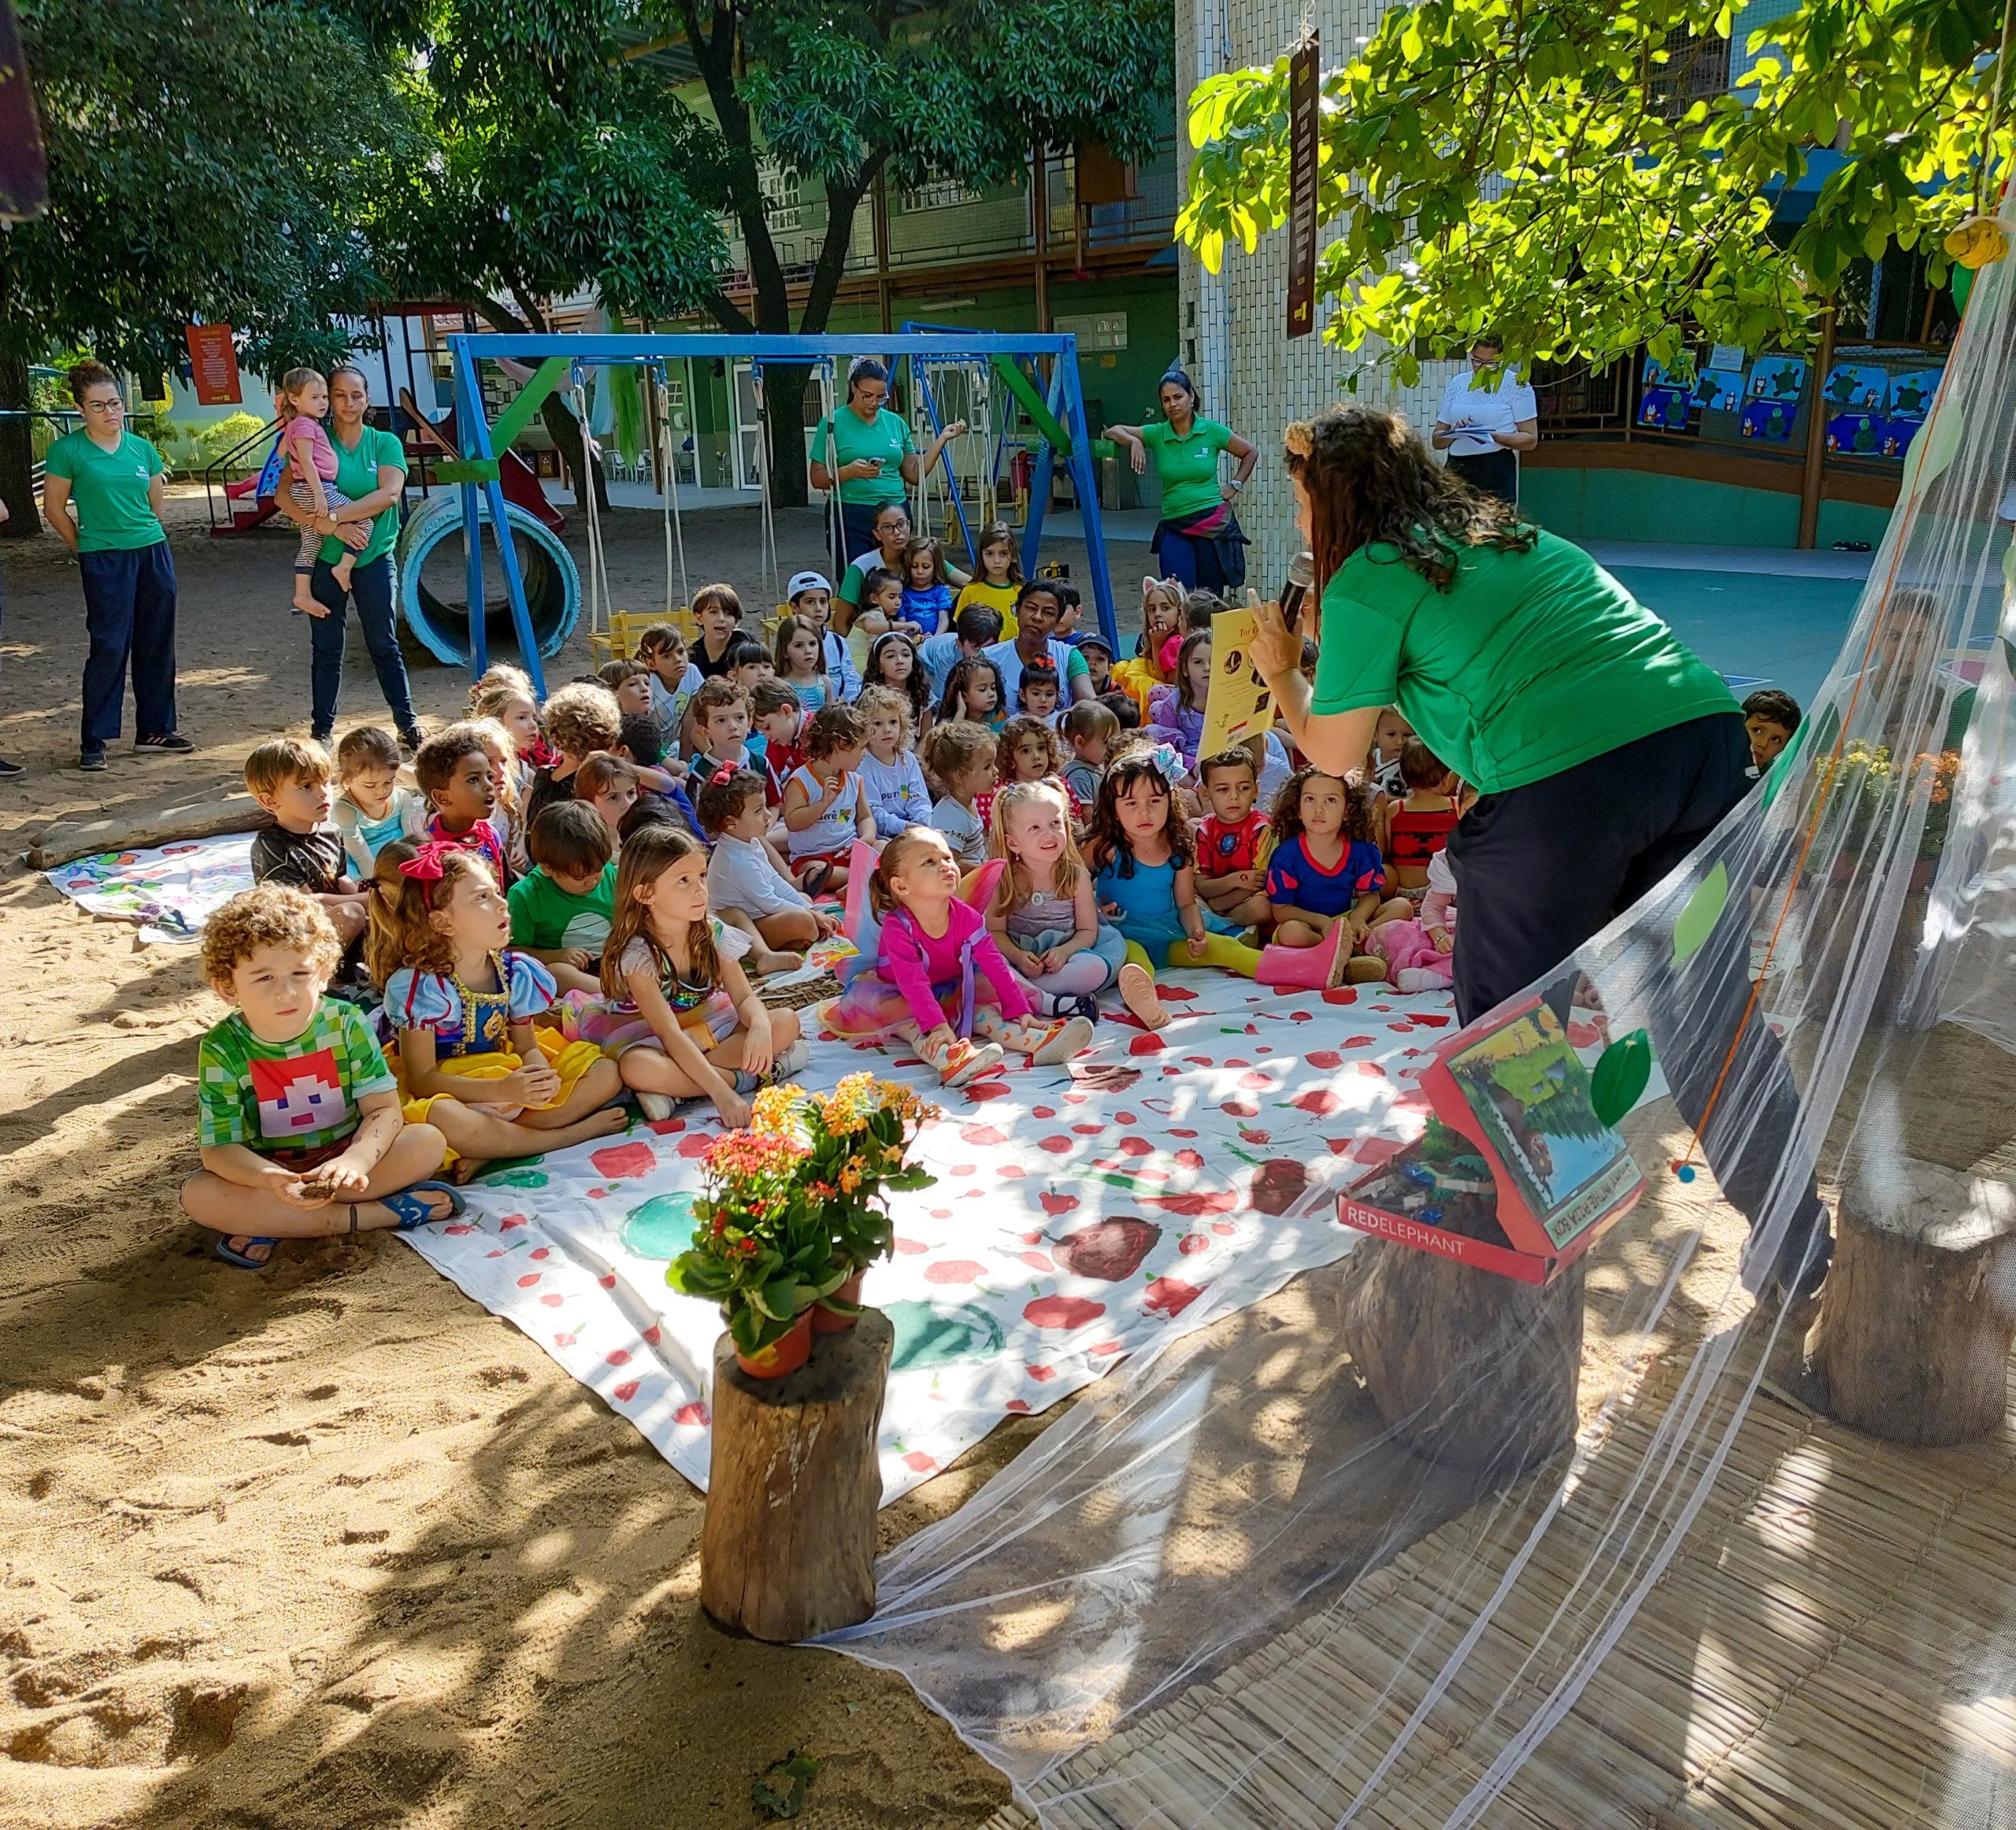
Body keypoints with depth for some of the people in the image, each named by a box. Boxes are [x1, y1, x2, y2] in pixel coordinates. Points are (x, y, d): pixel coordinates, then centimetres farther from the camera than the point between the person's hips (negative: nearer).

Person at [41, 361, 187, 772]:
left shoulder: (142, 448, 7)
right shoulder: (68, 450, -5)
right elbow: (54, 507, 1)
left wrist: (140, 534, 16)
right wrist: (86, 547, 4)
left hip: (154, 552, 5)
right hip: (104, 562, -4)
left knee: (156, 645, 8)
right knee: (109, 647, -7)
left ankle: (155, 731, 19)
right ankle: (93, 741, 1)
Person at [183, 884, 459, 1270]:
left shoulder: (347, 1024, -11)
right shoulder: (222, 1050, -13)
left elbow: (385, 1110, -15)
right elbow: (220, 1148, -17)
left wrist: (353, 1161, -37)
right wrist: (272, 1180, -39)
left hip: (341, 1160, 1)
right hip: (267, 1171, -1)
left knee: (429, 1141, -23)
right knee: (197, 1195, -30)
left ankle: (271, 1226, -23)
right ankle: (374, 1214, -28)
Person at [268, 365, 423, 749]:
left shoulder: (385, 443, 2)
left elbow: (389, 494, -14)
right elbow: (283, 497, -9)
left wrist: (331, 516, -21)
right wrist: (333, 527, -22)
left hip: (374, 559, 0)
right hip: (325, 559, 1)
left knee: (384, 645, 6)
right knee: (326, 649, 7)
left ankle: (407, 724, 14)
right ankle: (322, 730, 15)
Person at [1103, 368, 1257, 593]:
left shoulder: (1212, 431, -1)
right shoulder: (1157, 434, 2)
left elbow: (1251, 452, 12)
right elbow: (1113, 431, 5)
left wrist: (1235, 485, 5)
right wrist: (1134, 441, -13)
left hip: (1213, 522, -1)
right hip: (1174, 526, 1)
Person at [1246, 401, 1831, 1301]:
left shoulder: (1368, 578, 6)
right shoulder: (1507, 530, 27)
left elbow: (1333, 752, 8)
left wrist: (1282, 676, 26)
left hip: (1565, 780, -7)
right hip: (1705, 730, 7)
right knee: (1712, 1005, 19)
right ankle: (1795, 1249, 30)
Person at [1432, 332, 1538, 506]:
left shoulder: (1517, 385, 3)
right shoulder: (1458, 383, 15)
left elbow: (1531, 439, -1)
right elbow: (1438, 441, 13)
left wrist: (1493, 436, -16)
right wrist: (1455, 432, -9)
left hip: (1496, 473, -4)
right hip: (1456, 470, 4)